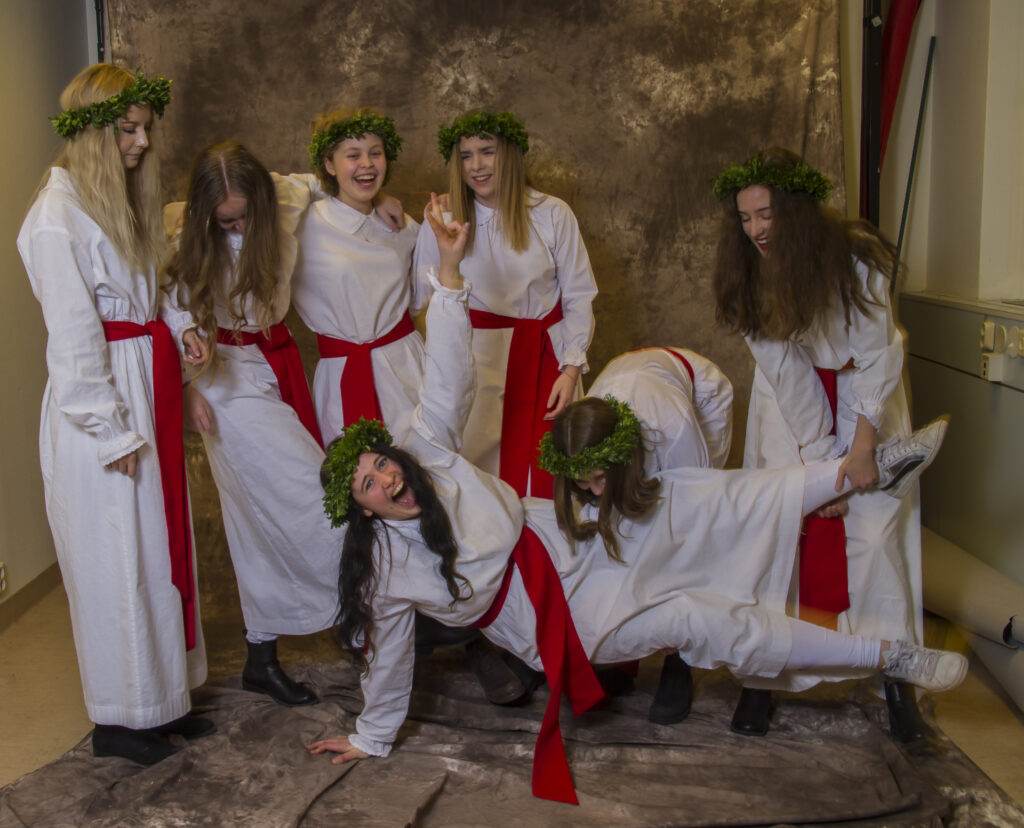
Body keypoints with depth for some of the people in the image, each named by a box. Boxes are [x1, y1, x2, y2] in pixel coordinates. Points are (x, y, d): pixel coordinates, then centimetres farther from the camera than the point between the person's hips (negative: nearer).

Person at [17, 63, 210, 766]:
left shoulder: (122, 201, 15)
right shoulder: (58, 213, -14)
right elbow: (72, 337, -17)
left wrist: (178, 340, 4)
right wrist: (113, 431, -16)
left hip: (149, 389, 9)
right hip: (102, 404, -9)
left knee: (161, 543, 13)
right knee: (115, 557, 2)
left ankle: (163, 697, 27)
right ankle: (119, 718, 17)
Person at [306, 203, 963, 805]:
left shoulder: (421, 446, -10)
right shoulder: (382, 571, -15)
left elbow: (449, 378, -14)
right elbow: (387, 655, -2)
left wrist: (449, 271, -22)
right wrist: (372, 737, 6)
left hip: (565, 545, 3)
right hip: (553, 619, -3)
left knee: (712, 502, -10)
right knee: (701, 622, -13)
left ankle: (873, 464, -3)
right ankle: (890, 658, -6)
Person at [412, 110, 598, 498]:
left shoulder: (552, 214, 1)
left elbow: (579, 296, 3)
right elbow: (415, 297, 4)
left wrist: (570, 370, -6)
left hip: (547, 357, 1)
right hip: (481, 359, 0)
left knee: (545, 477, -2)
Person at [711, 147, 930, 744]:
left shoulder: (855, 257, -22)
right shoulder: (751, 279, -14)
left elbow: (878, 354, -16)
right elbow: (784, 373, -14)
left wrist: (862, 446, -18)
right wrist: (816, 461, -17)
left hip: (865, 395, -2)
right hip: (793, 402, 2)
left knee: (876, 528, -10)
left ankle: (896, 678, 1)